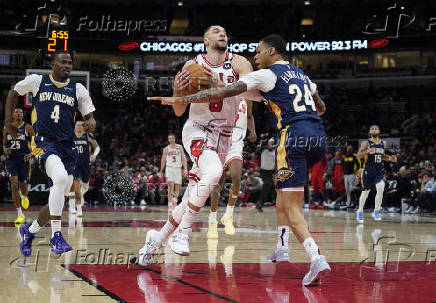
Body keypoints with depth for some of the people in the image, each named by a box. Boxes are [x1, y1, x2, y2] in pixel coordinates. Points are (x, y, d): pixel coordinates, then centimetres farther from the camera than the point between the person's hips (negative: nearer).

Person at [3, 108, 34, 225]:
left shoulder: (27, 127, -1)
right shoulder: (7, 129, 7)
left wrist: (31, 154, -13)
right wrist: (5, 150, -4)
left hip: (24, 158, -1)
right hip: (11, 158, 1)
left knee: (22, 182, 8)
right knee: (14, 183, -14)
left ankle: (24, 197, 50)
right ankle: (20, 214, -10)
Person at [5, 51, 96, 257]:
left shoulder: (78, 90, 9)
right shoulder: (36, 81, 4)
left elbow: (89, 117, 11)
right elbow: (13, 92, 21)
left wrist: (91, 124, -13)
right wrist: (8, 121, 16)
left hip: (67, 146, 5)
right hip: (44, 141, -4)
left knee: (58, 199, 5)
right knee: (61, 178, -33)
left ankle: (29, 231, 31)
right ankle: (56, 237, -31)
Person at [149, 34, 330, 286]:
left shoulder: (267, 75, 2)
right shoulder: (301, 75, 24)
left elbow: (223, 92, -5)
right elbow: (321, 107, 38)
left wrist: (179, 100, -2)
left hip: (295, 136, -8)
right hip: (318, 136, 8)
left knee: (291, 208, -8)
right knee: (283, 188, 27)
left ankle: (317, 259, -26)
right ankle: (282, 248, 23)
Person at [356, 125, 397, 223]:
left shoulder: (383, 143, 10)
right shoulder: (366, 143, -4)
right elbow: (358, 156, -11)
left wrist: (389, 158, 5)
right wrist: (367, 151, -29)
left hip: (379, 170, 3)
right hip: (368, 170, -2)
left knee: (380, 189, -19)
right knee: (365, 191, 8)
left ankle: (376, 211, -3)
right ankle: (360, 211, 29)